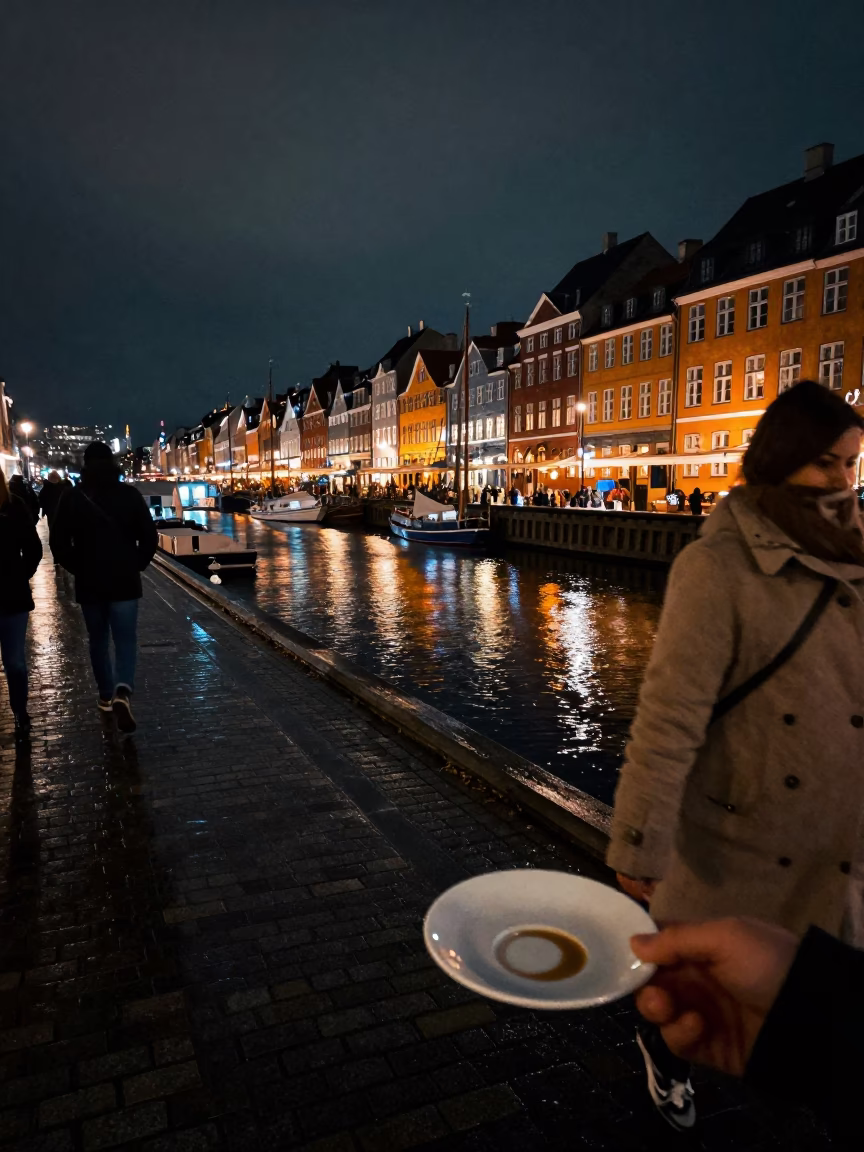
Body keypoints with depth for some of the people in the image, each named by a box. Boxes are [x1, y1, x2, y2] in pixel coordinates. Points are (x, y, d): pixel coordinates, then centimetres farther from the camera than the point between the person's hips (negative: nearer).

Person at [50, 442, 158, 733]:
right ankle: (122, 691, -22)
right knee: (125, 640, 0)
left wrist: (78, 568, 10)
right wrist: (137, 565, 7)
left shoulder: (72, 499, -2)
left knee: (98, 640, 16)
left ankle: (106, 696, 23)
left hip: (89, 583, 1)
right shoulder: (130, 494, -4)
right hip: (125, 581, -1)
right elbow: (149, 536, -4)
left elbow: (58, 543, -2)